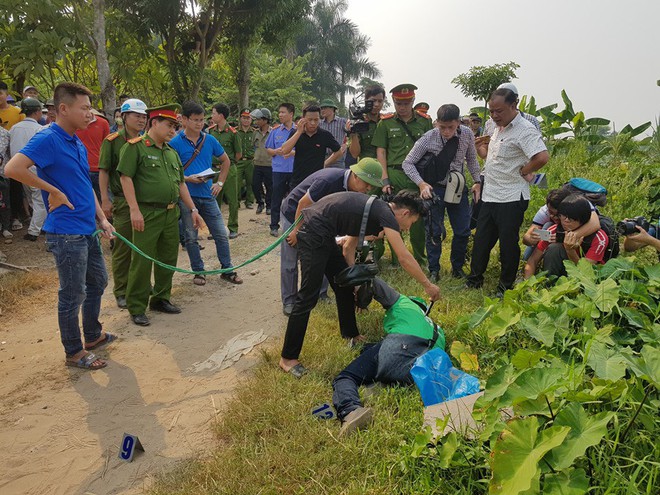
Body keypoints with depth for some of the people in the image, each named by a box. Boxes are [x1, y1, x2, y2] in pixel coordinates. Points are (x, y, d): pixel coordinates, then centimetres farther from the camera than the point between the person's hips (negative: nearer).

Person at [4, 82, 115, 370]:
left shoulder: (78, 145, 11)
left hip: (87, 229, 9)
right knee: (73, 294, 3)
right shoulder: (48, 139, -15)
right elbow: (12, 168, -28)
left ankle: (93, 335, 38)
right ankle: (74, 352, 19)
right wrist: (53, 191, -19)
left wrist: (102, 218, 10)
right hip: (66, 233, -9)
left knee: (98, 282, 21)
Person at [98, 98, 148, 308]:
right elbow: (104, 171, -5)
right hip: (123, 202, -4)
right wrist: (105, 200, -11)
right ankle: (121, 292, 14)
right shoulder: (113, 140, -4)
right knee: (122, 248, 2)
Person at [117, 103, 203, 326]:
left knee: (168, 259, 13)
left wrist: (193, 209, 16)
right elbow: (125, 177, -12)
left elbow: (180, 183, 20)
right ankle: (136, 308, 11)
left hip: (171, 214, 7)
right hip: (147, 214, -7)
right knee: (142, 261, -2)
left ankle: (161, 298, 30)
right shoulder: (135, 147, -6)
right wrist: (134, 209, -19)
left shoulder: (172, 153, 16)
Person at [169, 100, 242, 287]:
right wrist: (187, 178, -18)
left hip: (208, 195, 3)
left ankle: (227, 269, 17)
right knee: (191, 237, 6)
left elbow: (225, 160, 17)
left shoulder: (210, 140, 4)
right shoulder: (175, 143, -6)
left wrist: (220, 183, 8)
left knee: (221, 234, 4)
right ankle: (198, 271, 21)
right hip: (186, 196, -3)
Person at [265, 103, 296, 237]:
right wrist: (276, 151, -10)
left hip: (295, 170, -1)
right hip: (279, 169, 1)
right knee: (276, 199, 4)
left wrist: (294, 153, -16)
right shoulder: (275, 131, 6)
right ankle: (274, 226, 13)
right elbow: (268, 149, 10)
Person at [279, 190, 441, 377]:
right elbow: (405, 259, -11)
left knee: (345, 286, 18)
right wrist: (428, 285, 0)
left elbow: (348, 248, 21)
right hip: (313, 234, -10)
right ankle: (288, 358, 2)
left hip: (323, 236, 10)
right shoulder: (386, 215, -9)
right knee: (308, 297, -7)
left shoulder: (373, 211, 18)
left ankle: (350, 335, 35)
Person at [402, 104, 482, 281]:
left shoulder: (467, 134, -9)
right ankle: (434, 270, 21)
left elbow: (471, 158, 8)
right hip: (435, 188, -3)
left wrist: (477, 181, 0)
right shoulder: (428, 139, -18)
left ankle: (457, 267, 28)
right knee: (434, 232, 3)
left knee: (463, 231, 7)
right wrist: (421, 183, -23)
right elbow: (407, 163, -12)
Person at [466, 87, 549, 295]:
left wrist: (523, 171, -16)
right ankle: (474, 279, 29)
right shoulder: (498, 128, 13)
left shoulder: (525, 130, -16)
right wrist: (480, 149, 10)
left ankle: (506, 286, 19)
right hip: (489, 196, 9)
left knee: (508, 243, 4)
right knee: (481, 239, 14)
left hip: (511, 199, -8)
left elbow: (542, 157, -30)